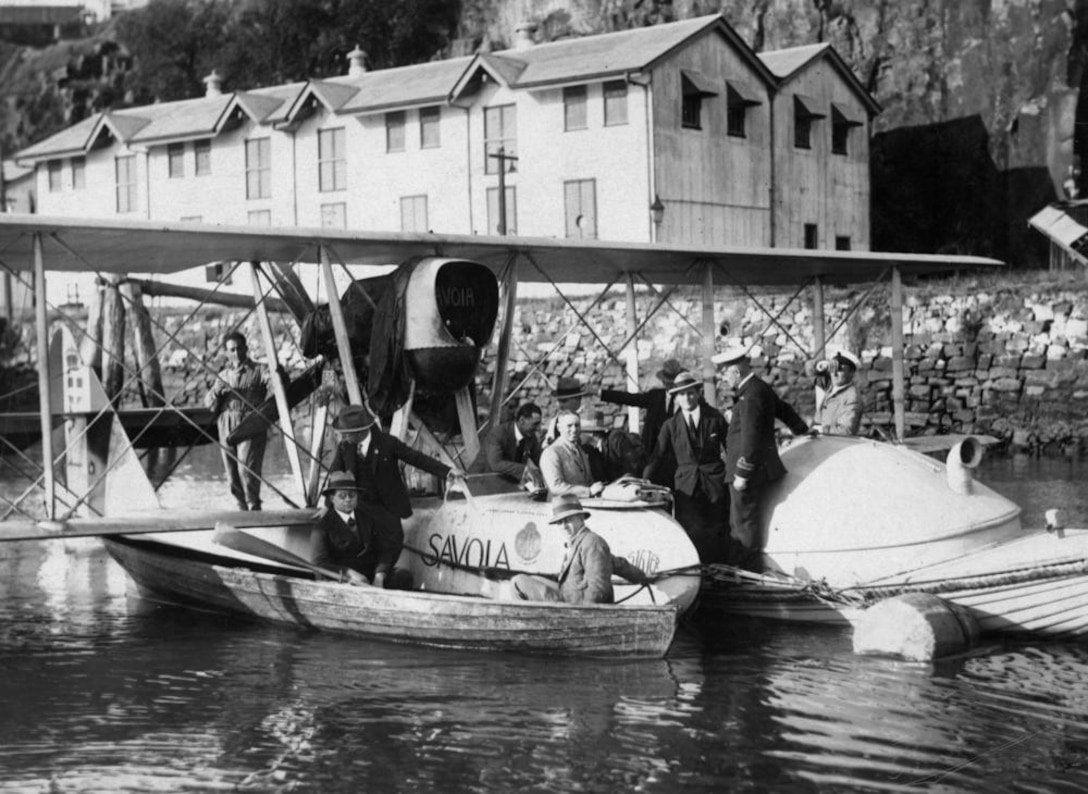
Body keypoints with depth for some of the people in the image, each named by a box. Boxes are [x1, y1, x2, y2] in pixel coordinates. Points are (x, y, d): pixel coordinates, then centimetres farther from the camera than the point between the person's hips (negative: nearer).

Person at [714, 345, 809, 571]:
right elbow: (784, 409, 27)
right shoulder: (760, 388, 13)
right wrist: (802, 430, 43)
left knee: (744, 522, -5)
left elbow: (751, 437, -23)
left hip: (748, 470, -10)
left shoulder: (751, 394, -19)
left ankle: (751, 574, -1)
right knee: (739, 522, 15)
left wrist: (742, 473, -21)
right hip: (753, 469, 10)